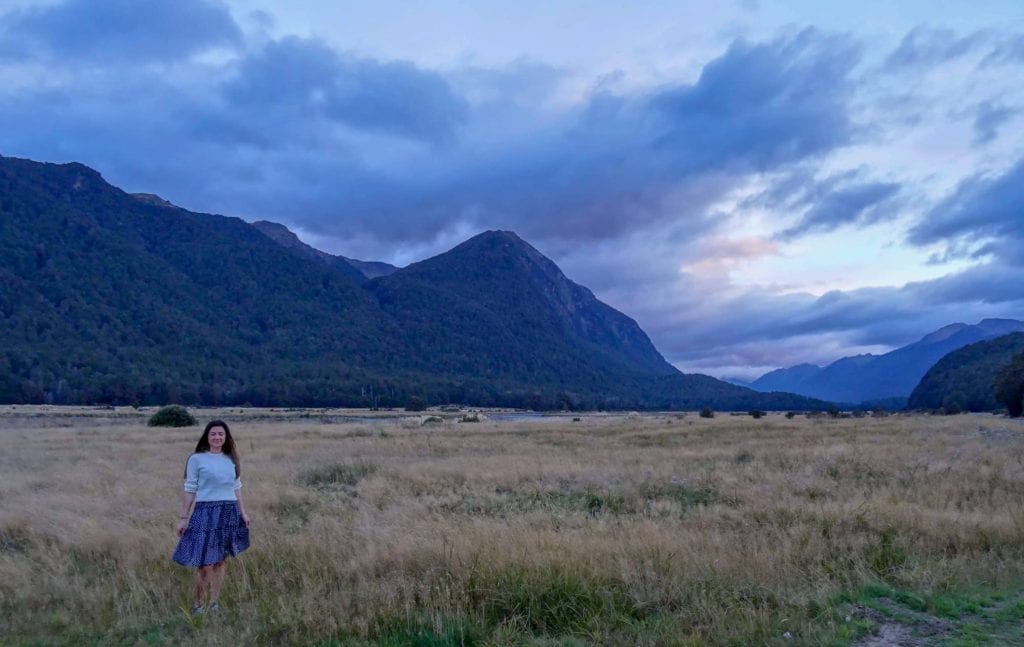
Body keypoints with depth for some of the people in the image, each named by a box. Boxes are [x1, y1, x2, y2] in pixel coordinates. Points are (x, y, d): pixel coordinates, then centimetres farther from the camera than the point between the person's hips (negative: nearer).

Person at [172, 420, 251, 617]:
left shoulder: (231, 459, 10)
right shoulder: (196, 459, -3)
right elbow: (190, 490, -2)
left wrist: (243, 512, 14)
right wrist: (183, 517, -3)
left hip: (229, 513, 4)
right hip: (206, 513, -4)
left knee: (220, 561, 10)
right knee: (205, 564, -7)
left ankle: (214, 604, 20)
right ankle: (199, 606, 11)